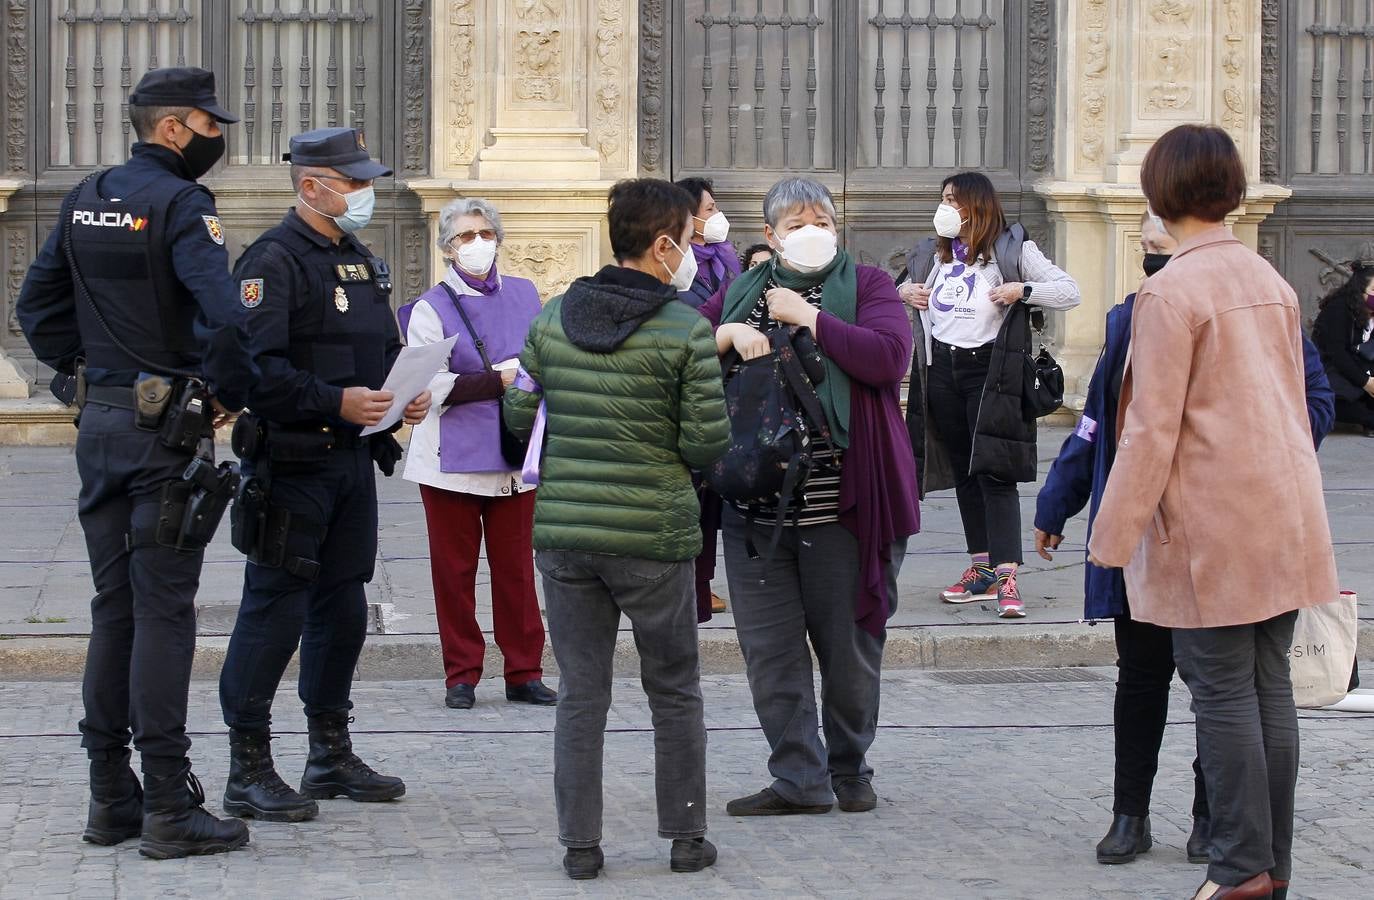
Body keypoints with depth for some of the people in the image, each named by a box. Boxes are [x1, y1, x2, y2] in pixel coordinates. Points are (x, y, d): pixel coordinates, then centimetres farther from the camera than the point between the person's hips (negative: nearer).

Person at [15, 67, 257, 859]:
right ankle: (169, 806, -3)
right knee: (164, 612, -5)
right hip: (168, 431, -7)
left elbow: (37, 305, 18)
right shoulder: (180, 205, -14)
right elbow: (224, 315, -26)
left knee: (113, 607, 12)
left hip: (100, 425, 7)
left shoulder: (86, 200, 11)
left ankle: (110, 795, 16)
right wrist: (233, 393, -12)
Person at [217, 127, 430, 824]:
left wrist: (409, 394, 4)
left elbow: (387, 349, 25)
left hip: (354, 459, 9)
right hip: (292, 463, -9)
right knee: (275, 612, -7)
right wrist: (337, 402, -25)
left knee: (342, 609, 14)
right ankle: (248, 772, -2)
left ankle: (332, 758, 25)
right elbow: (254, 366, -21)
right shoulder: (274, 261, -12)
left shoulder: (362, 262, 17)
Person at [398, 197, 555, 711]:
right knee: (455, 571, 2)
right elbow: (432, 387, -13)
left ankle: (524, 673, 11)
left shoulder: (524, 295, 9)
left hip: (514, 455, 3)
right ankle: (461, 676, 10)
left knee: (516, 568, 4)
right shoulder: (432, 308, -3)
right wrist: (499, 380, -16)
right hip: (452, 458, -3)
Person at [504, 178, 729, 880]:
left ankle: (580, 844, 10)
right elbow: (708, 444, -10)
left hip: (563, 531, 3)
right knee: (675, 693, 12)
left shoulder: (553, 318, 3)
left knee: (581, 695, 9)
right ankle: (686, 838, 18)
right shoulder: (686, 330, -9)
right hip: (654, 534, -3)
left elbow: (518, 415, 8)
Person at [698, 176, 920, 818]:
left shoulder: (867, 285, 3)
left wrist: (809, 318, -11)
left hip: (841, 505, -3)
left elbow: (889, 356, -14)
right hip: (757, 502, 3)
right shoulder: (744, 292, 14)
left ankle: (849, 768, 23)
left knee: (848, 645, 6)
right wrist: (729, 334, -11)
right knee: (769, 647, 1)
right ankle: (799, 778, 8)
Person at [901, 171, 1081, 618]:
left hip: (989, 369, -6)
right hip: (942, 368, 6)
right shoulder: (933, 254, 14)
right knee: (963, 473, 10)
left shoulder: (1011, 250, -4)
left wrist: (1022, 290, -21)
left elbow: (1070, 292, -6)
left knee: (994, 473, -12)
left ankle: (1006, 577, -16)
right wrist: (903, 292, 7)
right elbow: (907, 287, 31)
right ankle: (981, 569, 17)